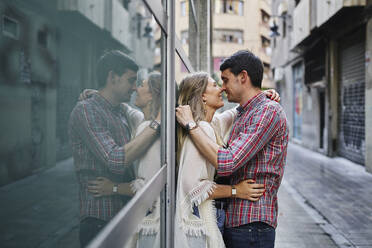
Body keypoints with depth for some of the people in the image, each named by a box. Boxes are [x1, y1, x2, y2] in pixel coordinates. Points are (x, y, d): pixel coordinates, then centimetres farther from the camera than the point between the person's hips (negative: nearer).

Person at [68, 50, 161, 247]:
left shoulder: (125, 111, 12)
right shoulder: (85, 110, -13)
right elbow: (117, 161, -24)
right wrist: (157, 123, -21)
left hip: (127, 213, 8)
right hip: (100, 219, -7)